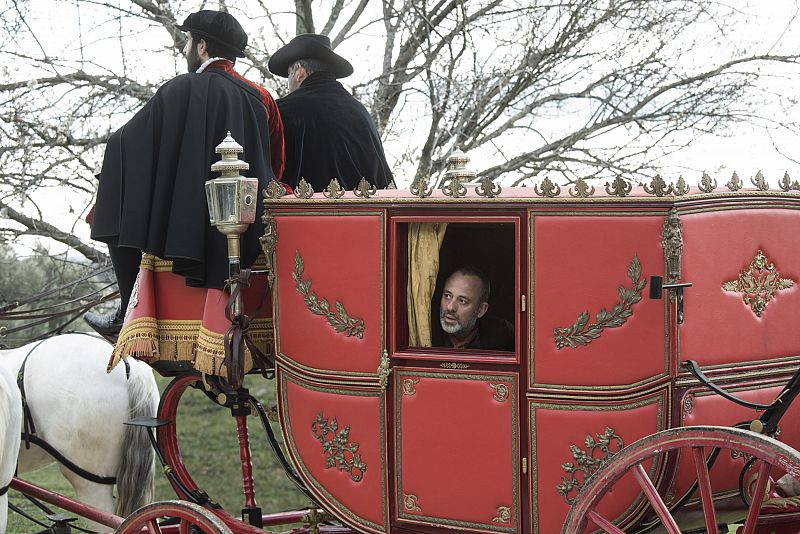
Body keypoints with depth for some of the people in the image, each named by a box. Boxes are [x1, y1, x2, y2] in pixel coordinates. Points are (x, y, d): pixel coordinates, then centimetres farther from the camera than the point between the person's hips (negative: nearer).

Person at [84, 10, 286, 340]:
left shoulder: (183, 89, -9)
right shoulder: (261, 98, 5)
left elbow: (123, 145, -4)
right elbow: (276, 166, 12)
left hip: (187, 229, -6)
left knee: (123, 212, 17)